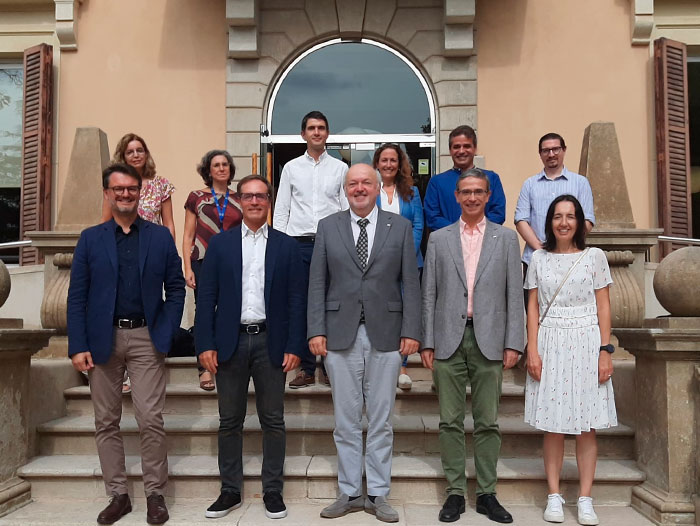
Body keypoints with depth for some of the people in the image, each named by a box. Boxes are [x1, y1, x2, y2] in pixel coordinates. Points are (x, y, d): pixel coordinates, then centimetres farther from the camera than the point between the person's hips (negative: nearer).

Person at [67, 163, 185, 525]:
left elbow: (175, 289, 5)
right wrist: (78, 346, -5)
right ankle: (118, 495, 20)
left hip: (145, 338, -1)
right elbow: (77, 296, 3)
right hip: (102, 339, 2)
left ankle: (155, 493, 12)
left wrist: (165, 335, -5)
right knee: (106, 422, 7)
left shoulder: (161, 237, 6)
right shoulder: (90, 238, 7)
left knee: (151, 420, -4)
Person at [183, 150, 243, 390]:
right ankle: (205, 368, 5)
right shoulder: (196, 197, 8)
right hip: (203, 262, -1)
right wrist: (188, 268, -3)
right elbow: (188, 236, 6)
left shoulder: (238, 200, 12)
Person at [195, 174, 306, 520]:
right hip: (230, 342, 1)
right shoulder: (220, 244, 6)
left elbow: (296, 299, 1)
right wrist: (205, 344, -5)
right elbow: (206, 296, 3)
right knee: (230, 421, 9)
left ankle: (273, 491, 19)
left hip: (271, 342, 0)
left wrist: (294, 346, -5)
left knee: (273, 420, 6)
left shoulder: (286, 246, 4)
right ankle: (230, 491, 21)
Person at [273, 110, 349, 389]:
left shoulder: (340, 168, 10)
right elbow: (281, 210, 9)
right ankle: (306, 368, 12)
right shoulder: (291, 168, 11)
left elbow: (348, 209, 7)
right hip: (299, 243, 1)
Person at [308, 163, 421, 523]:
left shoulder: (400, 227, 5)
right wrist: (316, 331, -4)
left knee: (381, 421, 8)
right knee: (346, 421, 8)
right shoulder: (327, 227, 6)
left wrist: (411, 331, -5)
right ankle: (349, 493, 22)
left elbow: (410, 283, 2)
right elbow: (317, 283, 4)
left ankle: (378, 495, 20)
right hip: (340, 335, 1)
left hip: (385, 335, 0)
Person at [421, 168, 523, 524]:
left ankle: (486, 494, 17)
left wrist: (513, 343, -3)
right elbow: (428, 294, 7)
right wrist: (427, 342, 1)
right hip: (448, 340, 1)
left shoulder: (506, 238, 8)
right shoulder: (438, 239, 10)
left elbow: (514, 294, 4)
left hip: (489, 341, 0)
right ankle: (455, 492, 16)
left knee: (488, 422, 6)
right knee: (450, 421, 5)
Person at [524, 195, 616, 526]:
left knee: (586, 426, 2)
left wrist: (605, 351, -4)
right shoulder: (539, 258, 7)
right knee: (553, 425, 3)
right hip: (550, 344, 1)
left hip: (586, 344, -1)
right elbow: (533, 307, 6)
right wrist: (532, 350, -3)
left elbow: (603, 307, 3)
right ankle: (554, 497, 12)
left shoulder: (594, 257, 4)